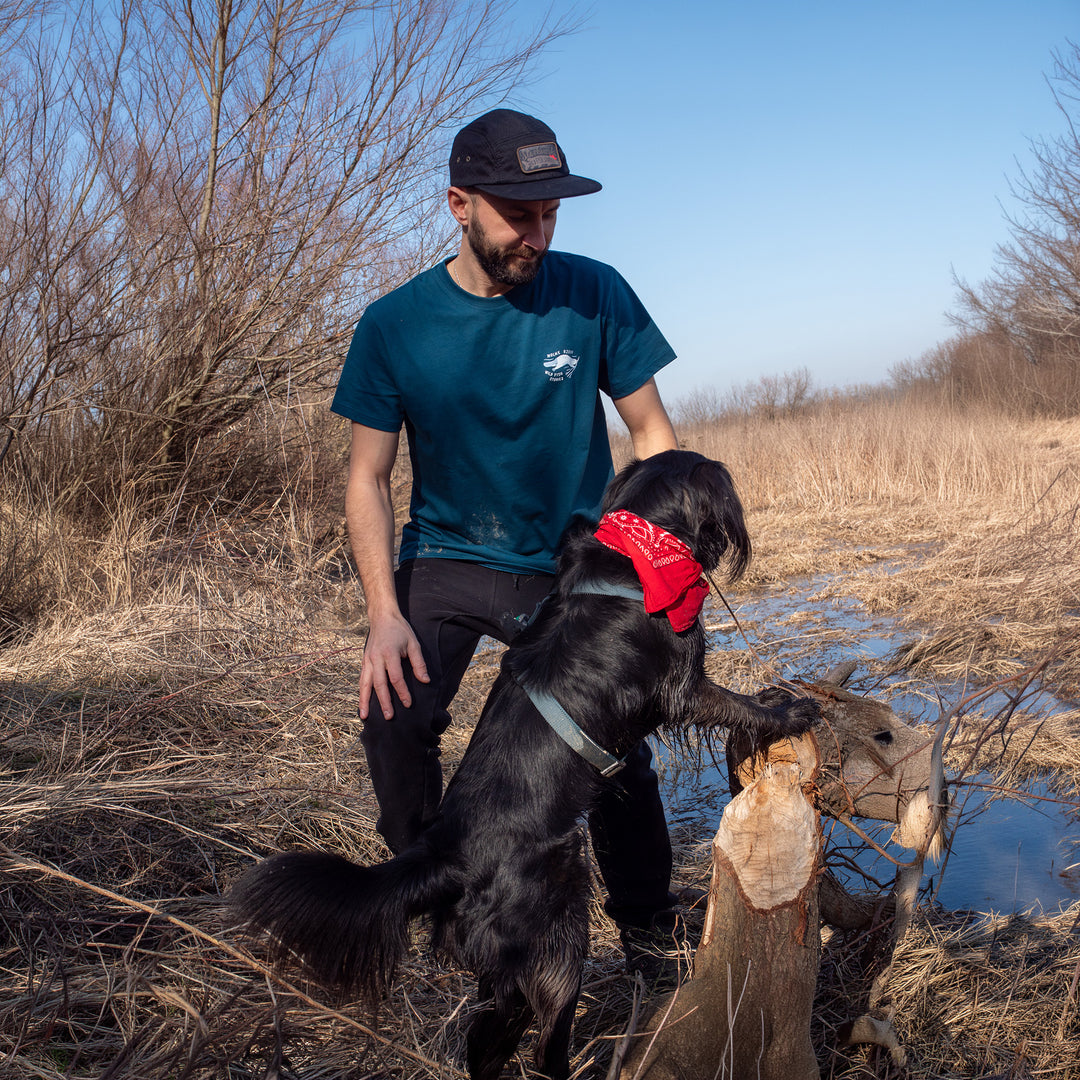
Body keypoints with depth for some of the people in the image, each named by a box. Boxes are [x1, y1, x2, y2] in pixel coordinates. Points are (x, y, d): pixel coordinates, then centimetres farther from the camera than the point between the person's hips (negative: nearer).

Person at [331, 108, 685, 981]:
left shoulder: (594, 294, -11)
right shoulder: (396, 324, -10)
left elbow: (652, 434, -3)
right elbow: (369, 478, -5)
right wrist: (383, 613, -16)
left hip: (572, 565, 0)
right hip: (447, 557, 1)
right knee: (394, 716, -21)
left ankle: (648, 931, 15)